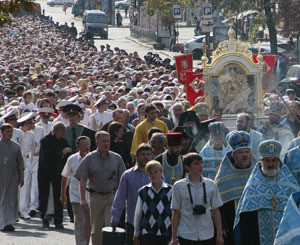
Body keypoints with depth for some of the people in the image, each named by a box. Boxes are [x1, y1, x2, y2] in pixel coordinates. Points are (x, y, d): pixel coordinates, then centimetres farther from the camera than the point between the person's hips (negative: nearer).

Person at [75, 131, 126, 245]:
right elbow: (82, 179, -3)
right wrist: (82, 199, -13)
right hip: (95, 196, 1)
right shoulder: (89, 158, 1)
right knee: (96, 229, 10)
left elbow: (122, 180, 7)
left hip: (112, 196, 0)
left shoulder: (117, 158, 4)